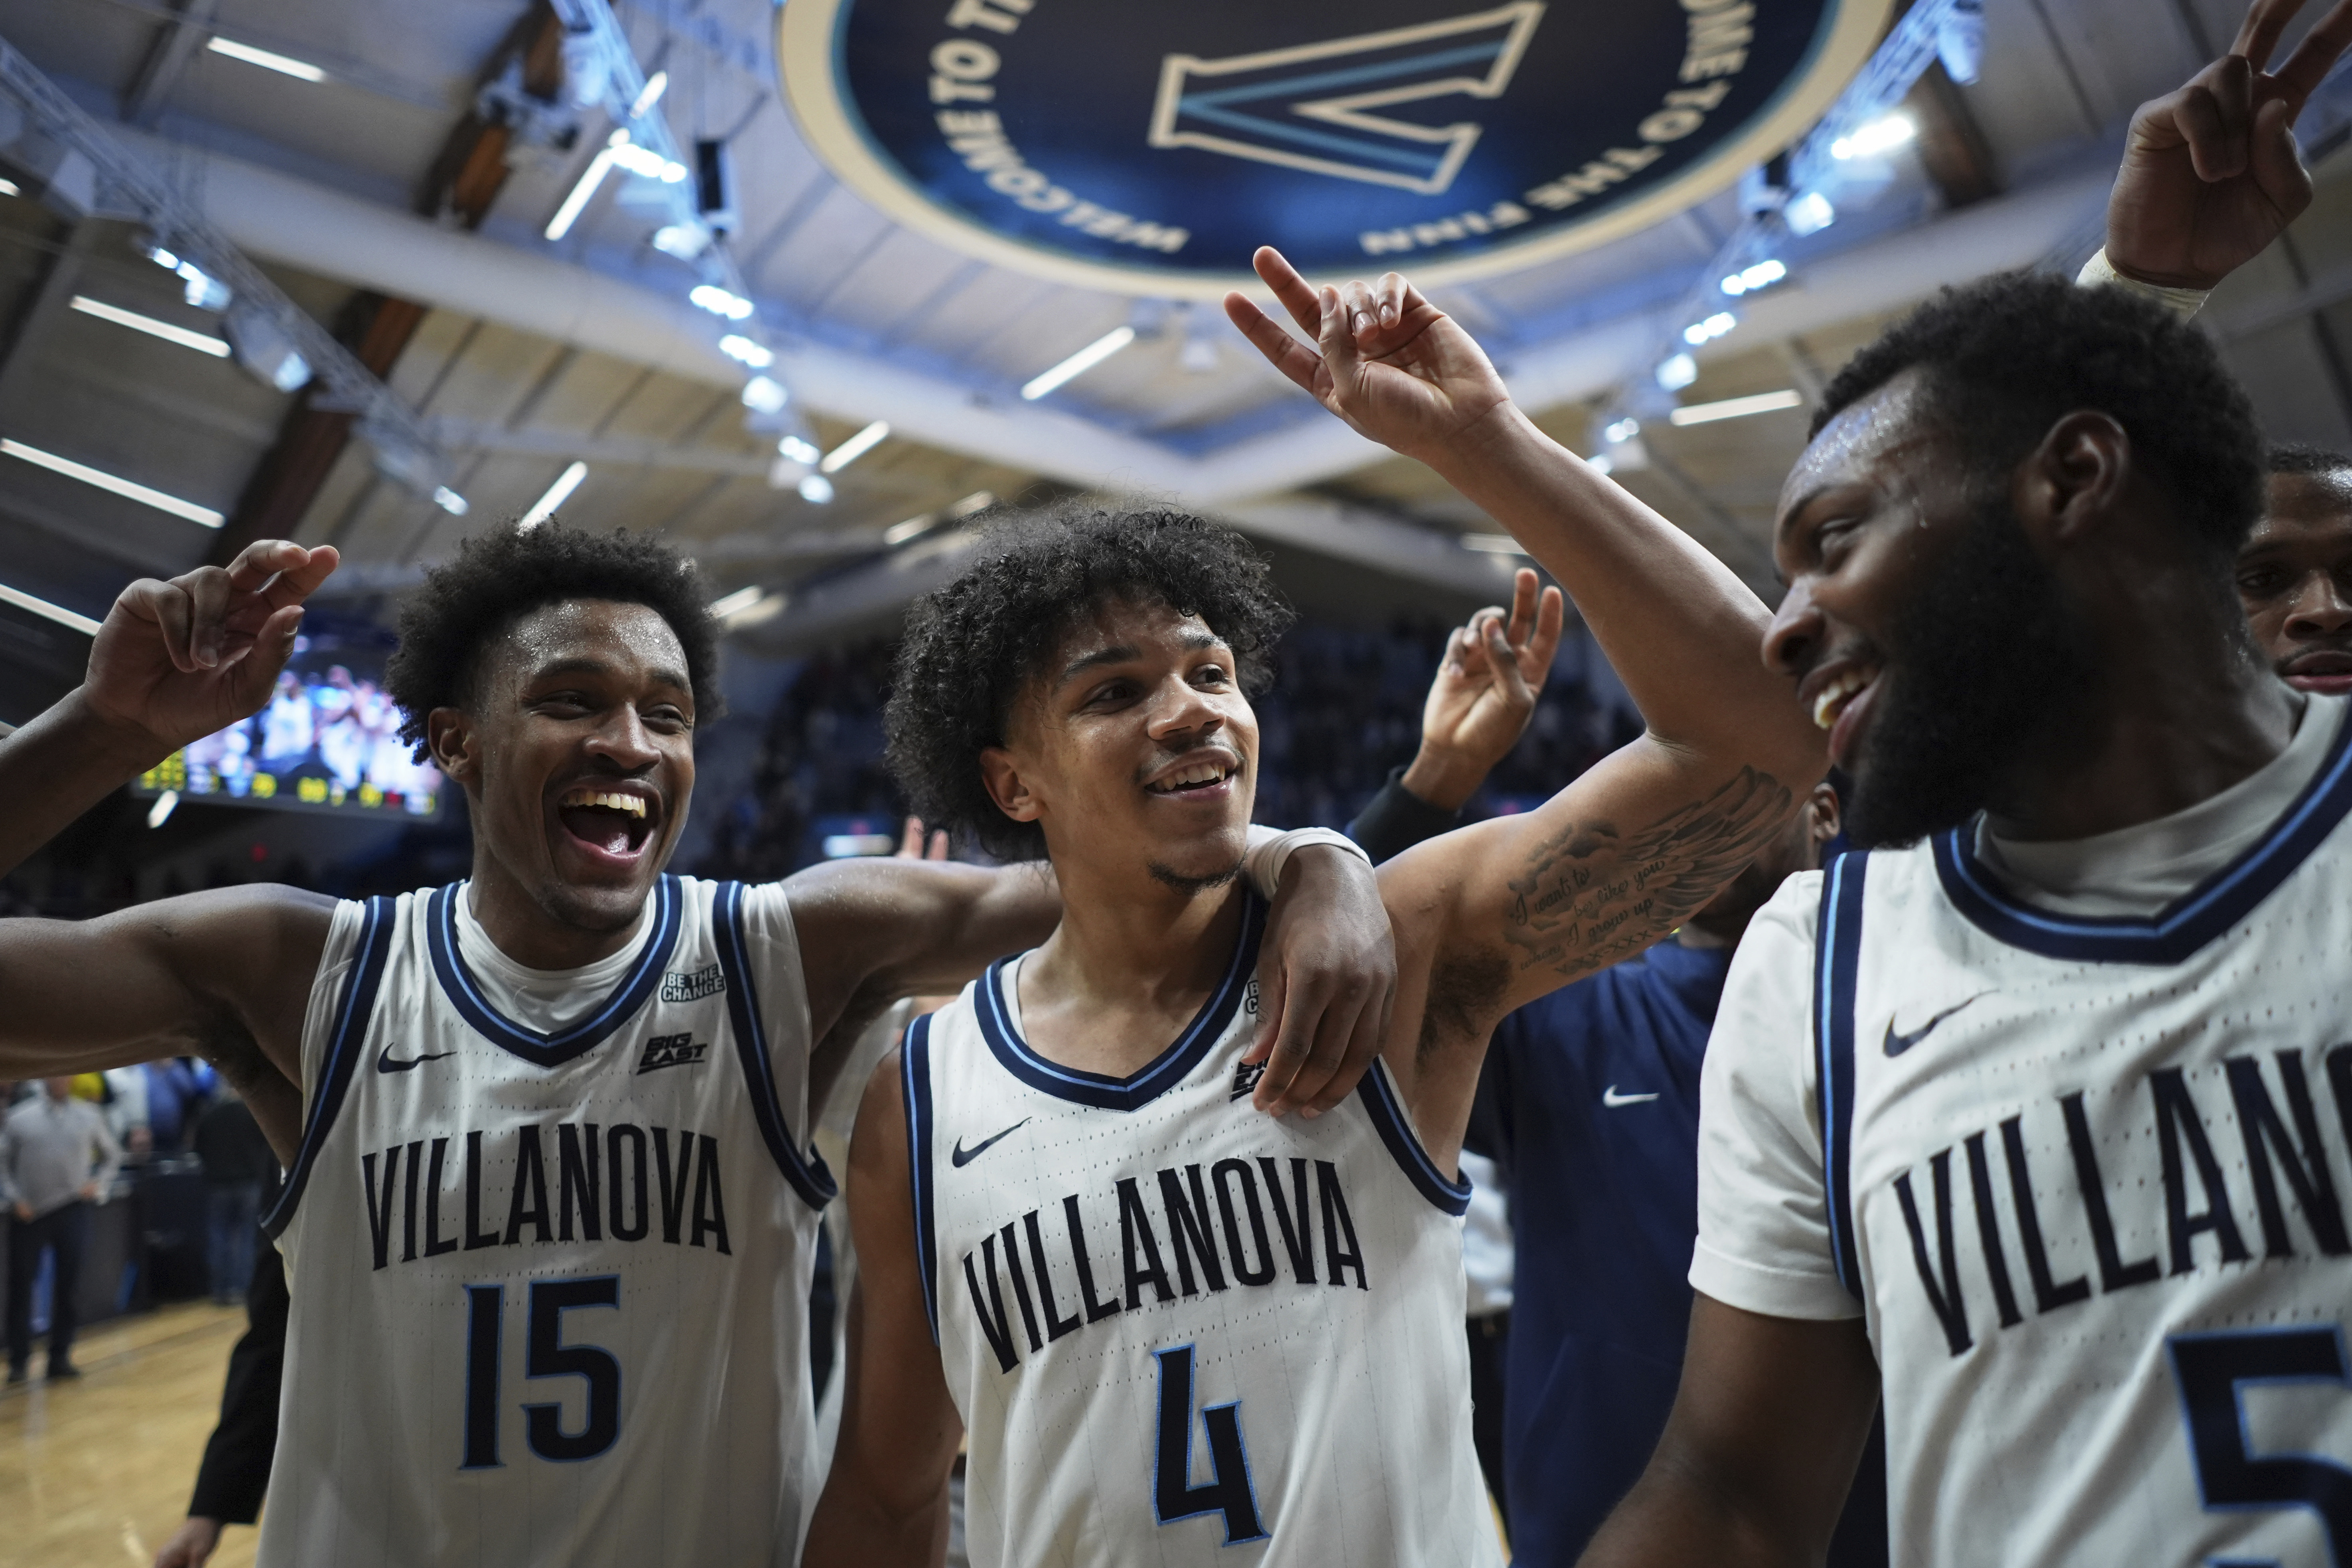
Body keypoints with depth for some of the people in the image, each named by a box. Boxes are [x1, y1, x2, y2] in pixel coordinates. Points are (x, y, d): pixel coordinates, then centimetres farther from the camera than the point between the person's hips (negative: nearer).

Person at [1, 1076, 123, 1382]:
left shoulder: (88, 1116, 6)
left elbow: (113, 1154, 16)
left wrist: (98, 1184, 3)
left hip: (72, 1211, 1)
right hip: (29, 1215, -1)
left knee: (69, 1288, 3)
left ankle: (60, 1357, 13)